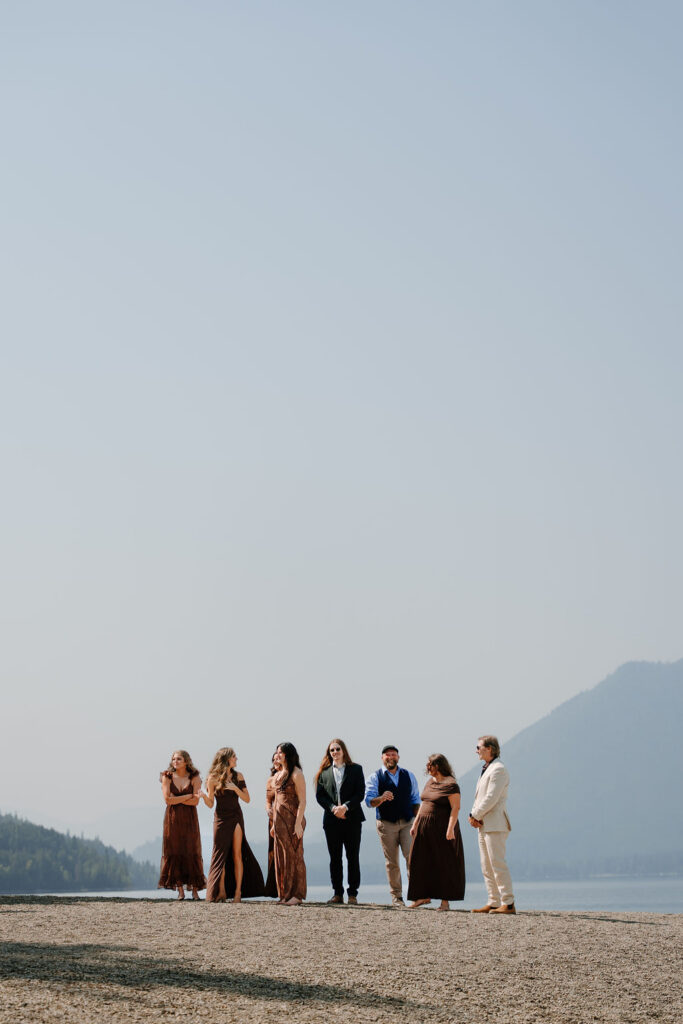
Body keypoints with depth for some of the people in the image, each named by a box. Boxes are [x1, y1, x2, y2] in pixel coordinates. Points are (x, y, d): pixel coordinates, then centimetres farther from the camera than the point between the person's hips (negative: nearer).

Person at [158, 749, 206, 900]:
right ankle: (180, 890, 0)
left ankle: (195, 889, -1)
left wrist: (176, 800, -11)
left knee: (191, 853, -4)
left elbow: (196, 801, -9)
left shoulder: (194, 778, 0)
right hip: (172, 819, 1)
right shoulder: (167, 777, 2)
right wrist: (188, 796, -9)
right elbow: (167, 799, -9)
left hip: (189, 819, -1)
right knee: (174, 852, -3)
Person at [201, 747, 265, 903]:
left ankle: (238, 892, -3)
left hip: (236, 817, 1)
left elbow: (247, 799, 3)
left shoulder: (238, 776, 6)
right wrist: (203, 796, -21)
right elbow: (210, 804, -1)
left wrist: (235, 788, -12)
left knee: (237, 854, -4)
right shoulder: (213, 778, -2)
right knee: (221, 854, -3)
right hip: (221, 818, -1)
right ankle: (221, 892, 1)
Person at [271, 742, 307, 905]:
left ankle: (297, 895, -2)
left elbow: (302, 801, -13)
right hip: (279, 819, 8)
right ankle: (284, 894, 12)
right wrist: (273, 823, 18)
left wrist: (298, 823, -19)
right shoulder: (277, 775, 16)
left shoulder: (296, 774, -9)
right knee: (280, 856, 7)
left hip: (292, 818, -8)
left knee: (294, 855, -5)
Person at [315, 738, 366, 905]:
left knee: (353, 857, -2)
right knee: (335, 858, 4)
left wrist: (345, 807, -16)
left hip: (352, 819, -2)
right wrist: (333, 808, -11)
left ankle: (353, 893, 3)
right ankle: (337, 894, 8)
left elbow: (360, 793, -2)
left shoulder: (356, 769, 6)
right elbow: (319, 795, 5)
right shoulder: (324, 772, 11)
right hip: (331, 820, 2)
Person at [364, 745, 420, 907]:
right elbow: (369, 800, -6)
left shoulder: (408, 776, 13)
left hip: (407, 823, 2)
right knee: (392, 862, 1)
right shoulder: (375, 777, 4)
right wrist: (382, 798, -26)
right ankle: (396, 897, 8)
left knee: (412, 857, -12)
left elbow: (415, 800, 16)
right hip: (386, 824, -1)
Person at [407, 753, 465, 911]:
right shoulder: (430, 782, 13)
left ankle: (445, 900, 1)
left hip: (442, 828, -8)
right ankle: (425, 896, 17)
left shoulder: (450, 785, -12)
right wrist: (415, 823, 13)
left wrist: (450, 828, -25)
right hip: (425, 828, 8)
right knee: (423, 861, 8)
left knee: (444, 864, -3)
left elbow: (455, 808, -17)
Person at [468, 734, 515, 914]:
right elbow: (479, 797, 20)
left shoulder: (498, 769, -13)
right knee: (487, 867, 9)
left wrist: (475, 815, -11)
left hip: (495, 825, -10)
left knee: (498, 865, -11)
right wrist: (474, 815, 4)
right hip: (484, 825, 10)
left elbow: (491, 798, -19)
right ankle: (494, 903, 12)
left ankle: (508, 904, -9)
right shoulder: (486, 770, 20)